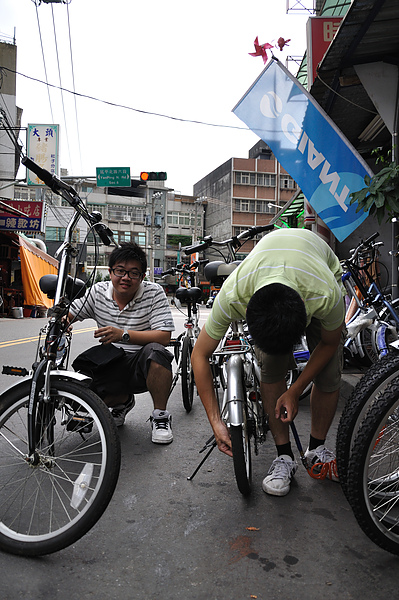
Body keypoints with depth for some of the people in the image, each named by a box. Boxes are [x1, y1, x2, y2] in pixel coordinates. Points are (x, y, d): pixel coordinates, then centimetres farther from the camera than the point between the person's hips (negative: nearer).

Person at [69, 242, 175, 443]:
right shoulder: (97, 292, -1)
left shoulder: (154, 293, -11)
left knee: (155, 351, -37)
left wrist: (123, 334, -31)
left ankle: (160, 416, -12)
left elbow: (164, 337, -19)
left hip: (142, 366, -3)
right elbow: (67, 316, 6)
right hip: (111, 366, 4)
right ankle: (122, 402, 15)